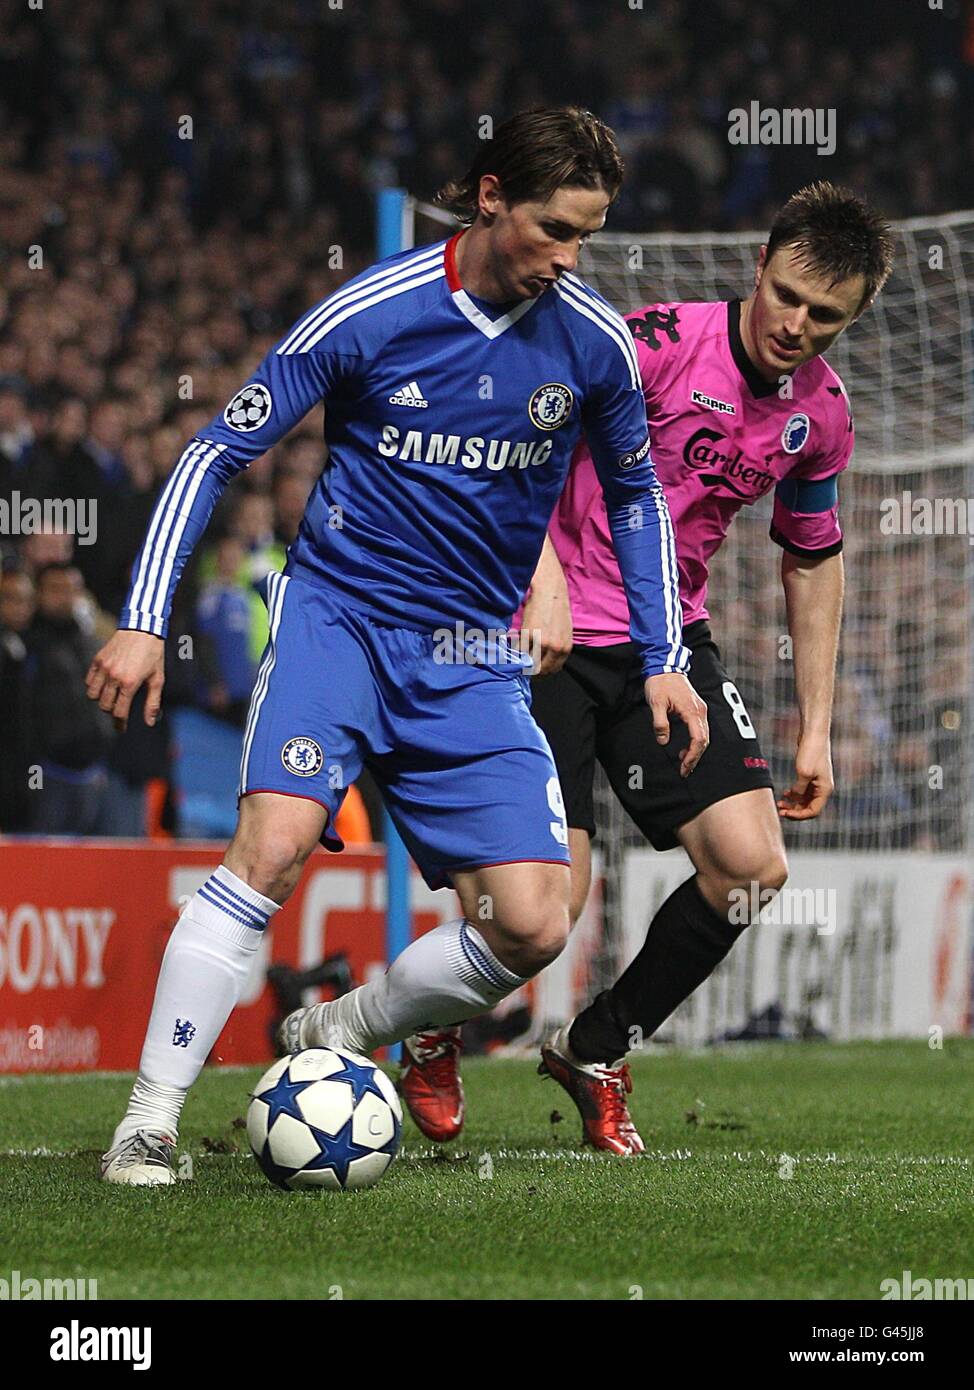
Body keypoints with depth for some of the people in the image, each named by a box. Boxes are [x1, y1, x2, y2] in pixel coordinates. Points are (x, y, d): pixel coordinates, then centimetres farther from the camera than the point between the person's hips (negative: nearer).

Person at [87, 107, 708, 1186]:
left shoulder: (593, 342, -3)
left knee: (531, 928, -9)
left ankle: (337, 1035, 17)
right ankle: (149, 1121, -21)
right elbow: (218, 450, -5)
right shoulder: (371, 313, -13)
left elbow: (633, 495, 16)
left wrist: (664, 661, 9)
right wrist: (142, 621, -11)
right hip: (338, 612, -3)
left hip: (472, 657, 4)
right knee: (275, 841, -28)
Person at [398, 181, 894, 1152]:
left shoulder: (821, 411, 3)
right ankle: (429, 1041, 20)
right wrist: (545, 581, -32)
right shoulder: (661, 343, -17)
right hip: (552, 637, -6)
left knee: (753, 867, -10)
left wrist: (815, 729, 16)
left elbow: (813, 560, 17)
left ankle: (595, 1052, 13)